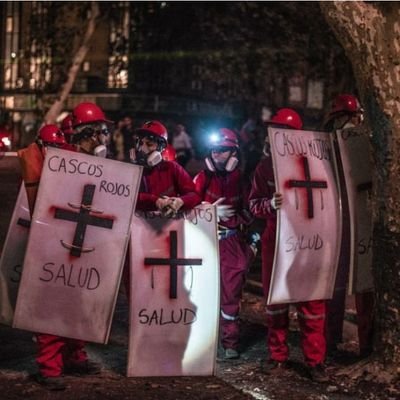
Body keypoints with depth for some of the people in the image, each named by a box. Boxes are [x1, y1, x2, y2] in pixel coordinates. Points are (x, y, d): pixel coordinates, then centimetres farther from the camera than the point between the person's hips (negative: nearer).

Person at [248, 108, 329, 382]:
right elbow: (254, 204, 0)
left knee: (312, 299, -1)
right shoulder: (265, 166, 4)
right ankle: (278, 356, 21)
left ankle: (315, 360, 8)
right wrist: (270, 204, -21)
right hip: (276, 239, 2)